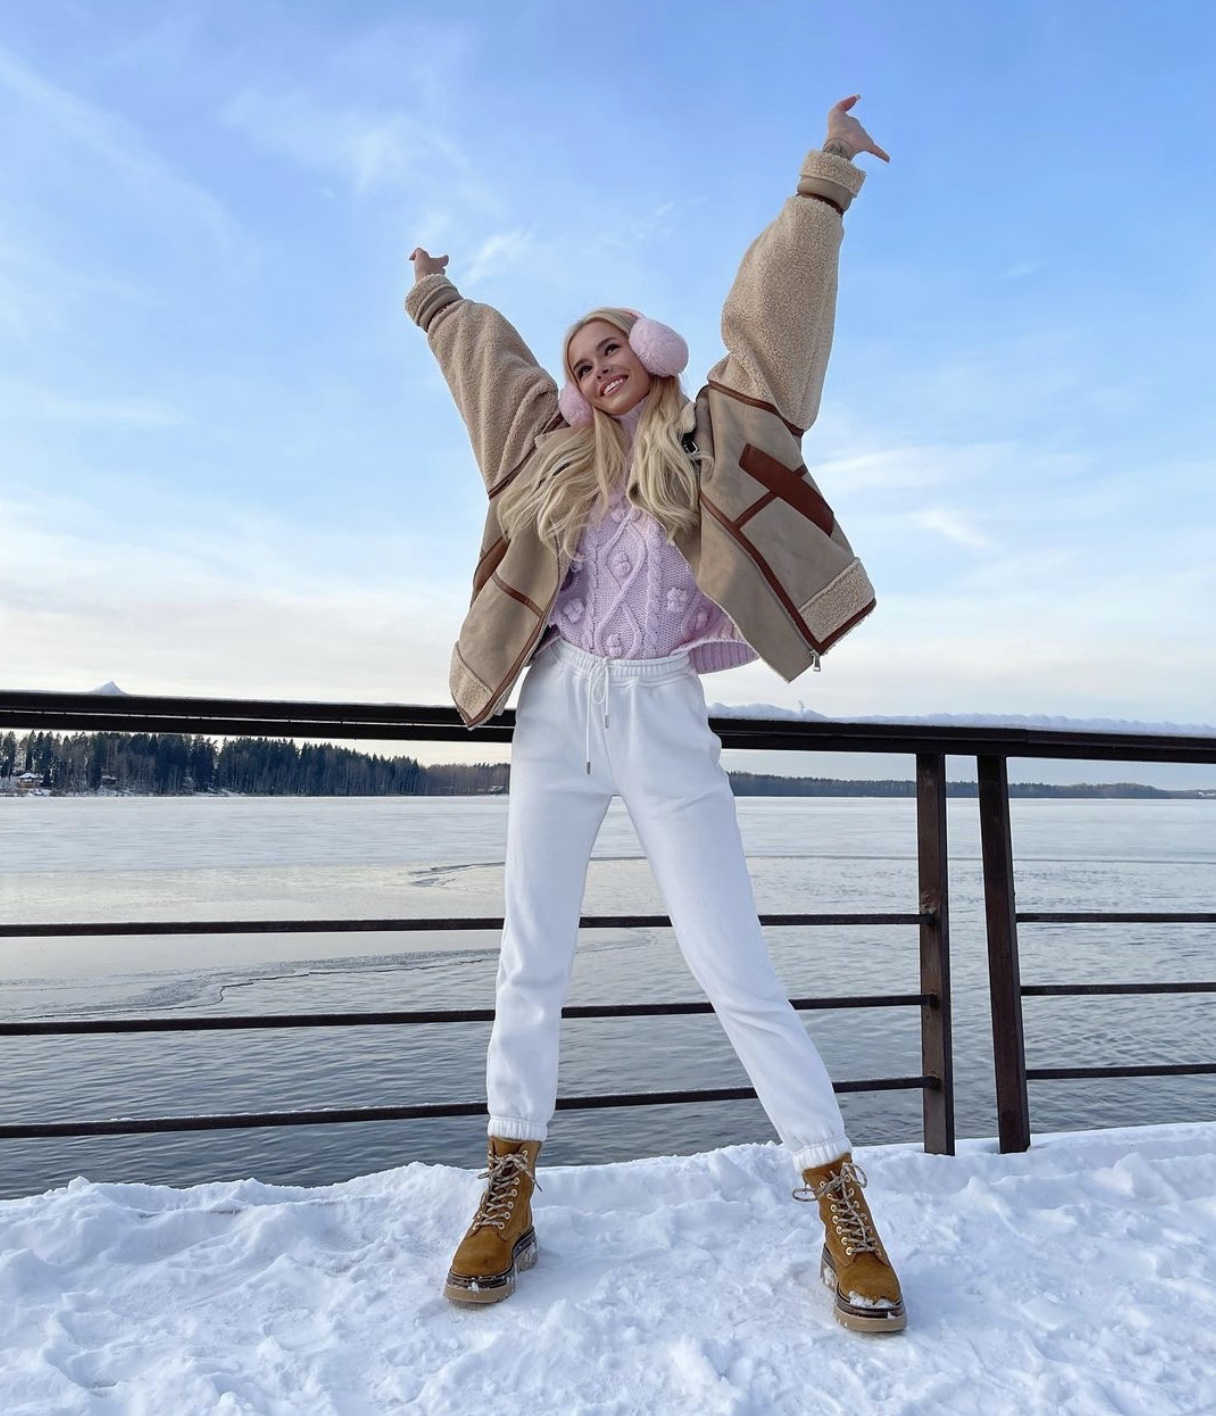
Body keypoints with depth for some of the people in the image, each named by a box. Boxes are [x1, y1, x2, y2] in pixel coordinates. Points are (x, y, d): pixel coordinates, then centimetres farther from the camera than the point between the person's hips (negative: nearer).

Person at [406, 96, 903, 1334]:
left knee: (733, 968, -5)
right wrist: (435, 298, 46)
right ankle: (509, 1191, 15)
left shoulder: (709, 431, 9)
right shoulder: (562, 451, 16)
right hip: (558, 713, 4)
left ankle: (838, 1198, 8)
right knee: (531, 961, 3)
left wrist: (823, 181, 13)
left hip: (664, 724, -3)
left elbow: (770, 307, 12)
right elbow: (490, 356, 32)